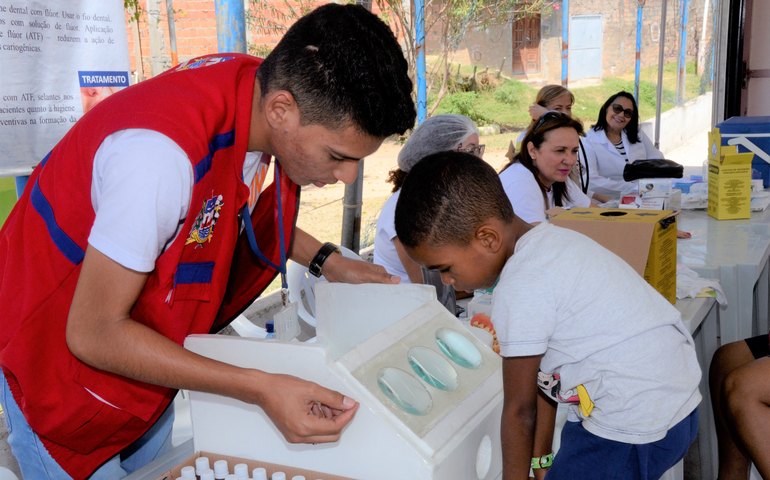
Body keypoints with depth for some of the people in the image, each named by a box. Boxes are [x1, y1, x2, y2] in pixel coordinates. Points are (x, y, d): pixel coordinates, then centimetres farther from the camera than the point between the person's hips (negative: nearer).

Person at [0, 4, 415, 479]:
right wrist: (260, 388, -33)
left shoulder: (262, 89, -15)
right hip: (59, 354, -6)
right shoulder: (163, 153, -38)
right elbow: (93, 333, -29)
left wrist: (329, 262, -4)